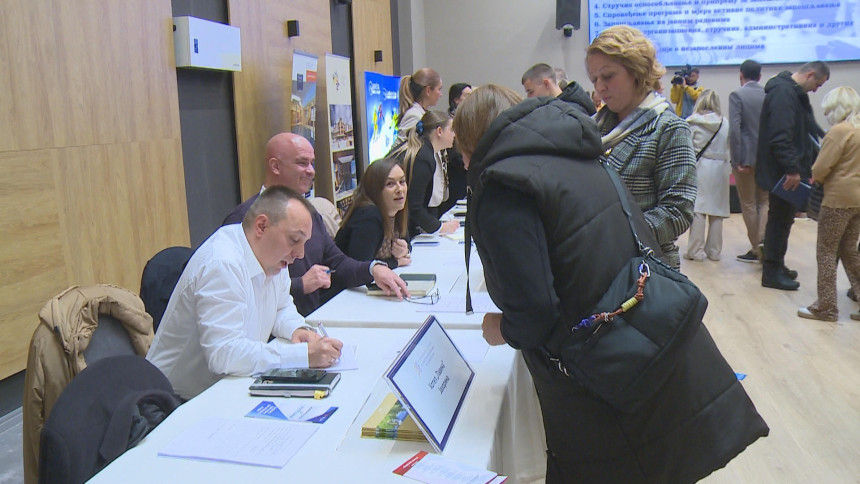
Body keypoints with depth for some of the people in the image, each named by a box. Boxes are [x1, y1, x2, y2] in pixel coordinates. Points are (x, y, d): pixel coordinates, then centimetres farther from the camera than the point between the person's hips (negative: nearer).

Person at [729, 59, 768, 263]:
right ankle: (764, 241, -2)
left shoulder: (737, 95, -9)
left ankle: (757, 249, 11)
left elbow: (734, 129, -18)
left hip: (746, 157, -4)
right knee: (765, 201, 16)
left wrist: (738, 160, -15)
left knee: (748, 204, 7)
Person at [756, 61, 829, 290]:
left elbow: (807, 130, 24)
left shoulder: (795, 92, 15)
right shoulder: (783, 92, -19)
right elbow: (780, 136, -27)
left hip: (787, 171, 10)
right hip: (781, 173, -10)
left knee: (783, 219, 17)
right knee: (780, 220, -3)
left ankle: (776, 265, 28)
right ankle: (771, 273, 6)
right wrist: (792, 169, -28)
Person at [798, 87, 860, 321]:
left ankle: (826, 307, 5)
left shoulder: (839, 131, -16)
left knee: (826, 251, 1)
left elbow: (819, 169, -16)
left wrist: (817, 177, 3)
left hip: (839, 199, -8)